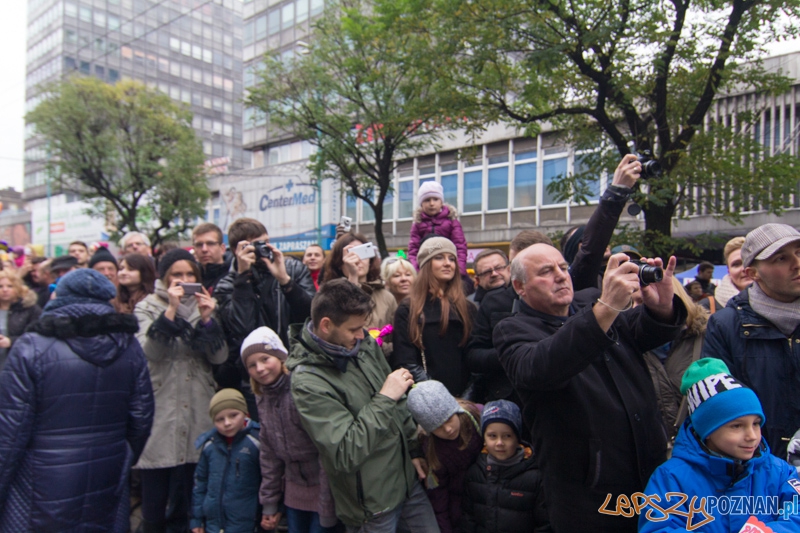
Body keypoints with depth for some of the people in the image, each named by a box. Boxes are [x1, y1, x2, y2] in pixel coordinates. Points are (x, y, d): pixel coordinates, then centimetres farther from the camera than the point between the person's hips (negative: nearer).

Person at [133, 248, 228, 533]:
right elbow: (150, 351, -16)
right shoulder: (147, 307, 3)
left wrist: (207, 319, -14)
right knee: (155, 486, 5)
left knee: (190, 486, 11)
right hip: (160, 410, -2)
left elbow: (219, 356, -2)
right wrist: (171, 310, -22)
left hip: (197, 411, 2)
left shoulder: (203, 306, 9)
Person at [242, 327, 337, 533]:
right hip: (294, 491, 6)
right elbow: (269, 454, 10)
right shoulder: (263, 397, 4)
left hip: (323, 489, -6)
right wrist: (269, 503, 10)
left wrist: (327, 507, -16)